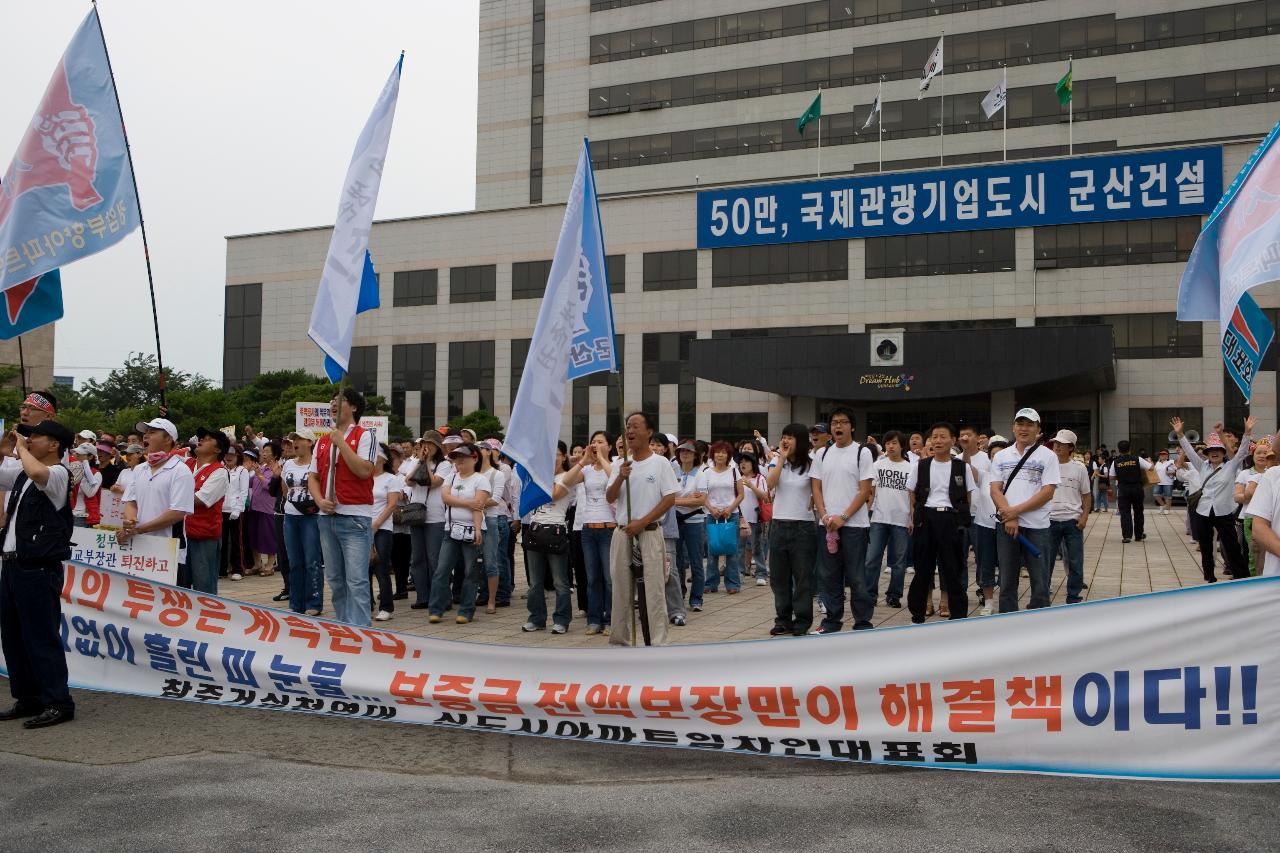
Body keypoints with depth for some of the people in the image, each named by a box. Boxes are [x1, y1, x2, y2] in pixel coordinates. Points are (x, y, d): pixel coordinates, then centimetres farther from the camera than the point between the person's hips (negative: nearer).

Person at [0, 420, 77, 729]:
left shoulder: (58, 474, -11)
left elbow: (37, 473, -33)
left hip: (39, 569, -9)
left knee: (41, 637, -5)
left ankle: (58, 703, 1)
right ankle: (27, 699, 24)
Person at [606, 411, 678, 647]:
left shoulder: (660, 463, -3)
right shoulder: (620, 464, 9)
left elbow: (670, 499, -7)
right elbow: (610, 498, 5)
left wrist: (642, 522, -13)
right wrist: (620, 478, -14)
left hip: (649, 532, -4)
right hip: (622, 533, 4)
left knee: (654, 590, -5)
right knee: (621, 589, 9)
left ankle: (658, 642, 0)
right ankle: (621, 638, 20)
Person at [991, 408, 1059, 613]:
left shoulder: (1047, 456, -1)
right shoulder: (1000, 456, 9)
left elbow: (1047, 493, -9)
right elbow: (995, 490, 2)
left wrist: (1016, 510, -14)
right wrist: (1009, 517, -12)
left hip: (1036, 526, -3)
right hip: (1006, 525, 3)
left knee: (1040, 581, 3)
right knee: (1007, 582, 10)